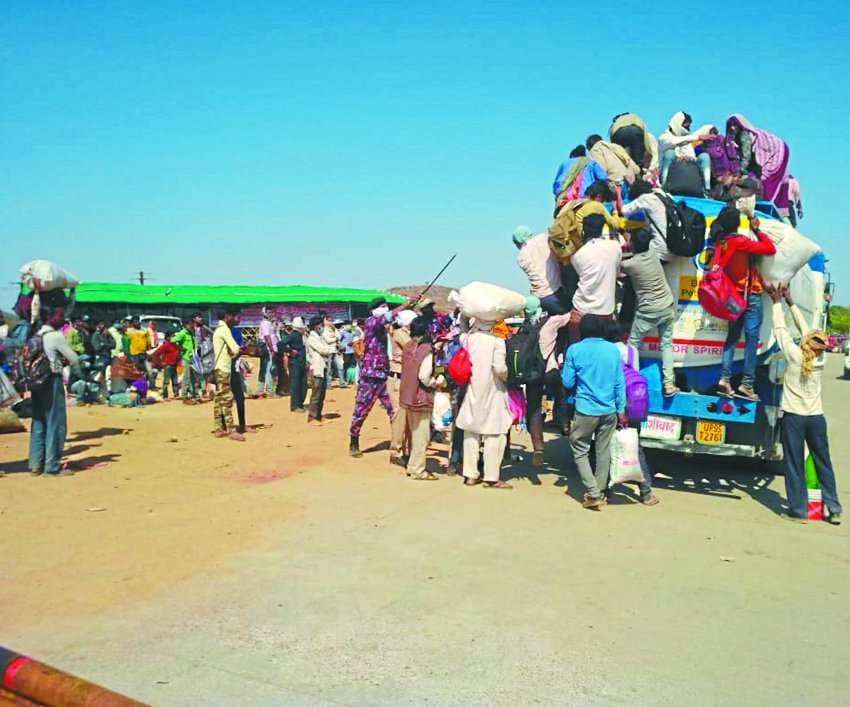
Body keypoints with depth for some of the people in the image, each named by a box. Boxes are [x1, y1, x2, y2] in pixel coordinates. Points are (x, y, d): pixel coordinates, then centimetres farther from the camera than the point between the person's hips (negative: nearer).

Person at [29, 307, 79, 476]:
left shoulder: (37, 335, 9)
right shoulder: (56, 336, -12)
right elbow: (75, 359, -10)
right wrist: (65, 361, 11)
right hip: (52, 381, -7)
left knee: (38, 422, 12)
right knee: (55, 423, -1)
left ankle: (36, 464, 16)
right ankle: (53, 466, 2)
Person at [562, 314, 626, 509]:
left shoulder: (574, 350, -6)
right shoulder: (613, 349, 3)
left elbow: (568, 383, -2)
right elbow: (620, 383, 4)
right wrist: (621, 410, 9)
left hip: (586, 411, -3)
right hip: (609, 411, 3)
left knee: (579, 451, 8)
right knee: (604, 452, 12)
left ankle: (593, 494, -2)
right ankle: (601, 493, 20)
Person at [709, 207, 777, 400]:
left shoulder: (720, 242, -2)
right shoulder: (740, 242, -20)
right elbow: (770, 249, -15)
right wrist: (757, 230, -6)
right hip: (750, 296, -7)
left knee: (732, 336, 11)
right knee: (752, 338, -3)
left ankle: (725, 378, 3)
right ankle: (747, 383, -5)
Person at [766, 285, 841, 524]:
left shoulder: (794, 355, -11)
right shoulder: (820, 359, 0)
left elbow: (780, 330, -1)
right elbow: (805, 329, 10)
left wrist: (777, 303, 11)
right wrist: (791, 303, 17)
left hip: (794, 417, -4)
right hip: (816, 418, 4)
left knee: (794, 464, 2)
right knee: (823, 463, 12)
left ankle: (798, 509, 6)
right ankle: (833, 509, 18)